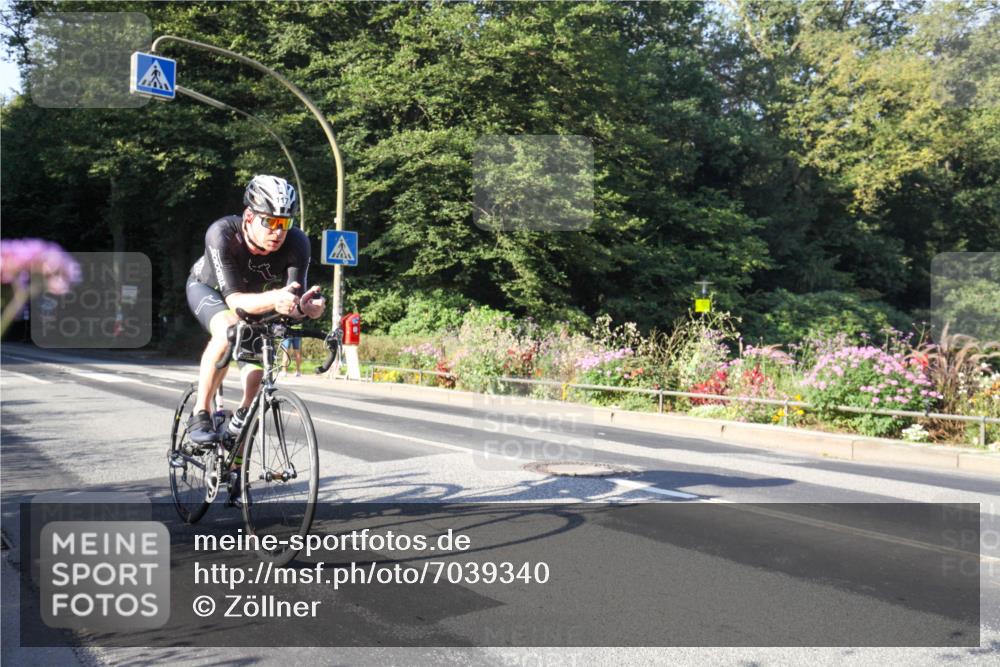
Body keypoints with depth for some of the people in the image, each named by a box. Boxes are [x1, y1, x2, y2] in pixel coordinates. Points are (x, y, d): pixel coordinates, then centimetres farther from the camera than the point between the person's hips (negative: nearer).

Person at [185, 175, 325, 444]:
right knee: (228, 330, -33)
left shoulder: (297, 243, -34)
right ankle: (200, 414, -19)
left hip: (255, 294, 3)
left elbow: (293, 303, -34)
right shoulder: (222, 234, -40)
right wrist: (273, 298, -63)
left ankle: (243, 412, 28)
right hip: (208, 288, -3)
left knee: (256, 370, -4)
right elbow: (234, 299, -44)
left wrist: (303, 306, -59)